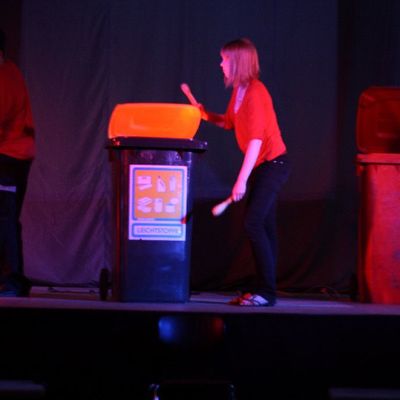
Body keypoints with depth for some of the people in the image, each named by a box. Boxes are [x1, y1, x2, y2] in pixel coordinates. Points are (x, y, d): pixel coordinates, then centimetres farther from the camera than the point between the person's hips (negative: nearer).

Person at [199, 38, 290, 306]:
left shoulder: (254, 92, -18)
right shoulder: (239, 91, 9)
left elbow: (256, 139, -23)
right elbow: (229, 122, 21)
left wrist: (242, 180, -25)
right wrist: (208, 116, 2)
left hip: (273, 163, -10)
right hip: (263, 166, 10)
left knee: (253, 223, -16)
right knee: (264, 227, 9)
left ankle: (267, 293, -14)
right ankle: (265, 290, 13)